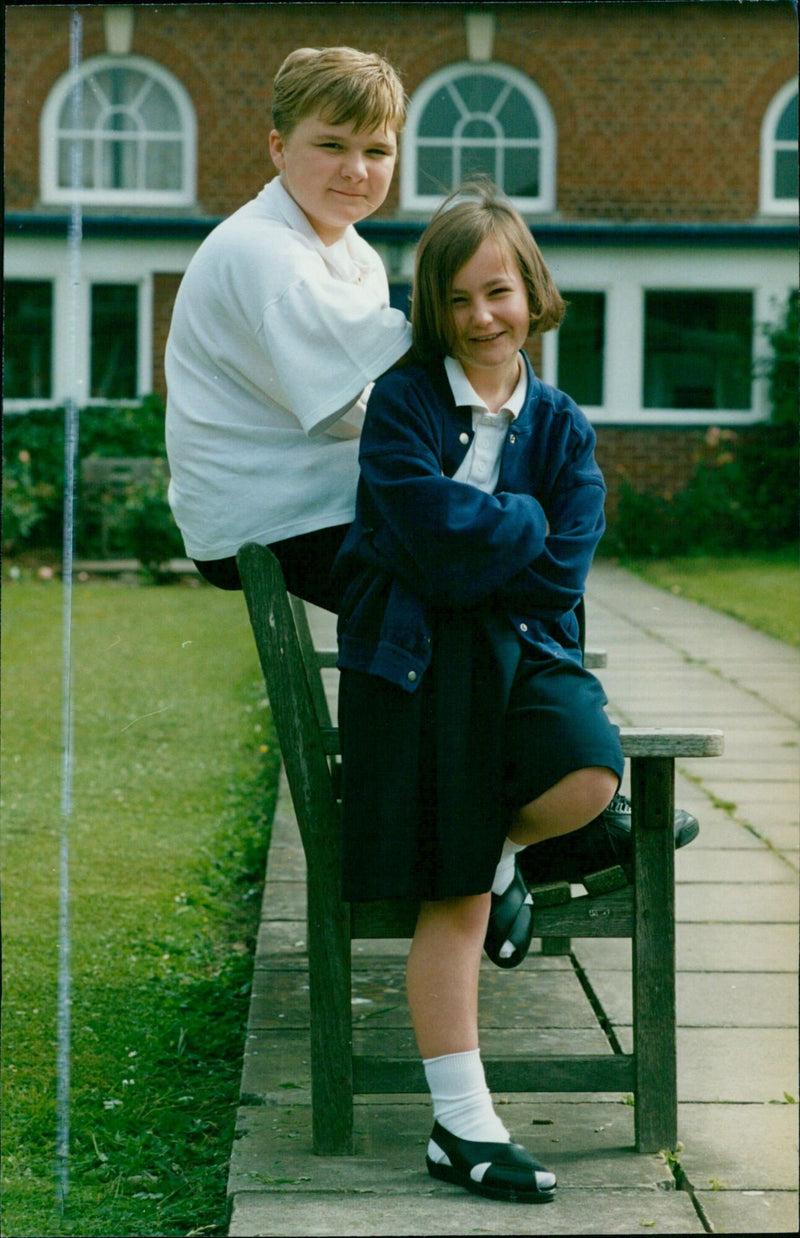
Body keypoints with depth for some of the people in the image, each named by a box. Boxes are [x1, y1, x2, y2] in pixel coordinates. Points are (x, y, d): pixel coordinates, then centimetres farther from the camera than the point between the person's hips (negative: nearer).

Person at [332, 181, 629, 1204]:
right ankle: (461, 1126, 3)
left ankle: (499, 853, 8)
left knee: (591, 775, -29)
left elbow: (559, 571, -1)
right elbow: (436, 532, -15)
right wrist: (525, 523, -3)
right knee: (450, 900, -6)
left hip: (522, 649, 3)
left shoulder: (560, 424, 10)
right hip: (412, 658, -3)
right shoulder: (401, 402, 1)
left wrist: (471, 547, -7)